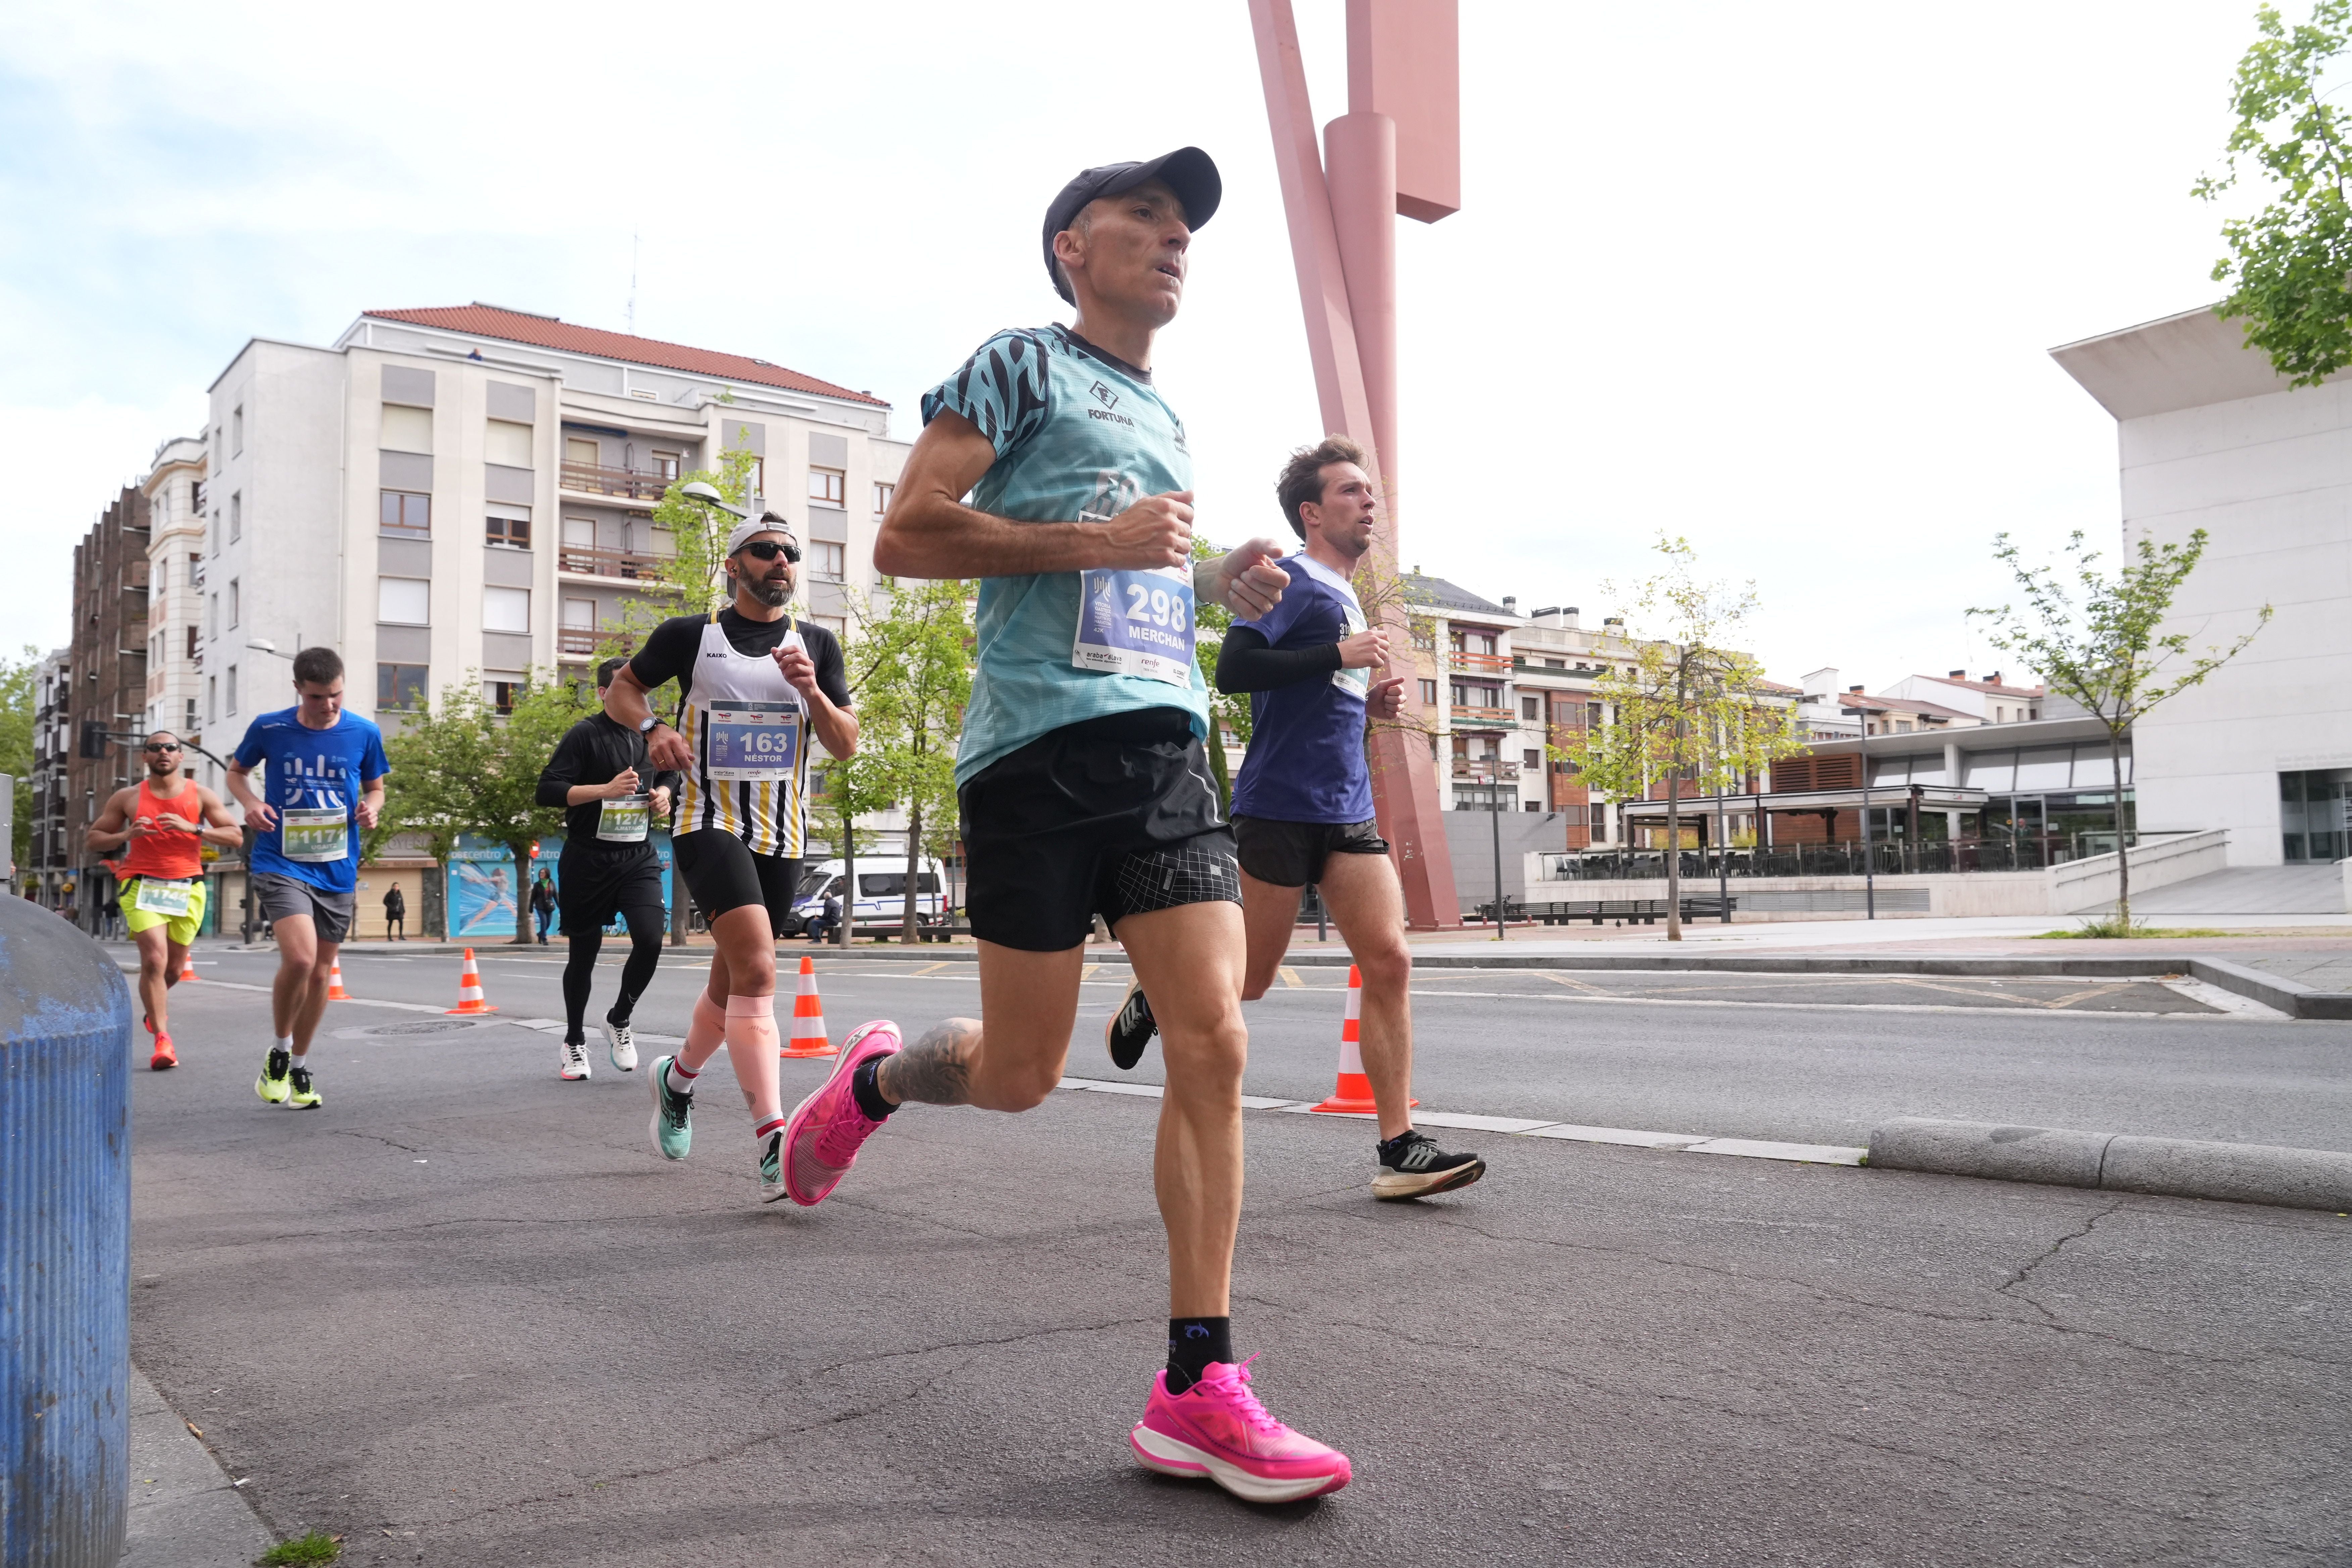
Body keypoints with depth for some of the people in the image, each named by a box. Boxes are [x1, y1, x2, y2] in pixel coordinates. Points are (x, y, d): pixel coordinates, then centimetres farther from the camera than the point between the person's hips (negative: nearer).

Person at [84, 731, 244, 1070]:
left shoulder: (201, 796, 3)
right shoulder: (127, 798, 4)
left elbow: (236, 837, -3)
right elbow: (93, 838, 10)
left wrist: (193, 828, -17)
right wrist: (127, 835, -11)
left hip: (187, 889, 2)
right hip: (142, 886, -2)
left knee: (174, 968, 12)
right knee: (155, 959, -18)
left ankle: (156, 1007, 47)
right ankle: (162, 1039, -11)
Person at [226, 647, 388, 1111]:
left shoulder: (364, 733, -1)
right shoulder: (269, 728, -4)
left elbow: (375, 788, 13)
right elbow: (237, 771, 14)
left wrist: (372, 807, -10)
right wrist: (251, 803, -7)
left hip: (337, 870, 3)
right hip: (281, 862, -3)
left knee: (321, 972, 10)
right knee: (299, 957, -22)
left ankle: (299, 1067, 30)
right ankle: (279, 1051, 4)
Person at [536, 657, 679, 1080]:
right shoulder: (585, 735, -8)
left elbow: (670, 772, 28)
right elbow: (547, 791, -15)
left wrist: (664, 793, 6)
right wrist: (606, 789, -24)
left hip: (638, 856, 4)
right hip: (588, 859, -3)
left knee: (650, 939, -14)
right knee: (584, 952, 7)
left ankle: (620, 1019, 13)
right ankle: (574, 1042, 27)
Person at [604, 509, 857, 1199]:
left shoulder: (817, 645, 8)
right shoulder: (689, 636, 2)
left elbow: (847, 745, 4)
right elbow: (621, 687, 15)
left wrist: (810, 690, -14)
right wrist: (652, 727, -6)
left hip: (782, 835, 4)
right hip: (708, 823, -4)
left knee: (734, 983, 15)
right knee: (757, 968, -24)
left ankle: (676, 1078, 45)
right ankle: (774, 1144, -27)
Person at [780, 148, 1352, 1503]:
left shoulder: (1170, 422, 26)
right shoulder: (1024, 364, 4)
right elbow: (906, 537, -6)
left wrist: (1218, 583, 15)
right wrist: (1099, 538, -13)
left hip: (1168, 744, 6)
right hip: (1041, 745, -6)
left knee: (1215, 1045, -8)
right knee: (1022, 1073, 0)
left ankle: (1200, 1390, -1)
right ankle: (871, 1080, 34)